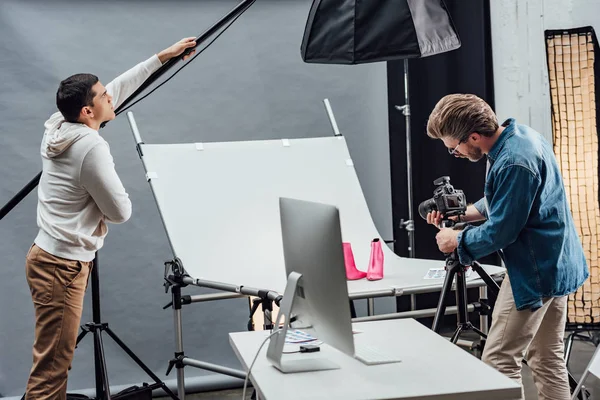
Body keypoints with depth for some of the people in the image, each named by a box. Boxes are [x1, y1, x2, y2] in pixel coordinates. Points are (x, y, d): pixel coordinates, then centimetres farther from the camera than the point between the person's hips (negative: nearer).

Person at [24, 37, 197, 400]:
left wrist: (162, 58, 21)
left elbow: (119, 88, 16)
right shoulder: (91, 147, -21)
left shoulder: (58, 127, 5)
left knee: (56, 360, 15)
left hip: (55, 257, 10)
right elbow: (121, 212, -12)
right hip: (62, 265, -10)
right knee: (52, 367, -6)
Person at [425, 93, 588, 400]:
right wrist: (464, 214, 9)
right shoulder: (521, 134, 5)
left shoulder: (514, 162, -27)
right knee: (548, 360, 15)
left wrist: (457, 240, -5)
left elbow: (500, 232, -21)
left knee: (498, 363, -5)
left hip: (535, 272, -10)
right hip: (556, 265, 10)